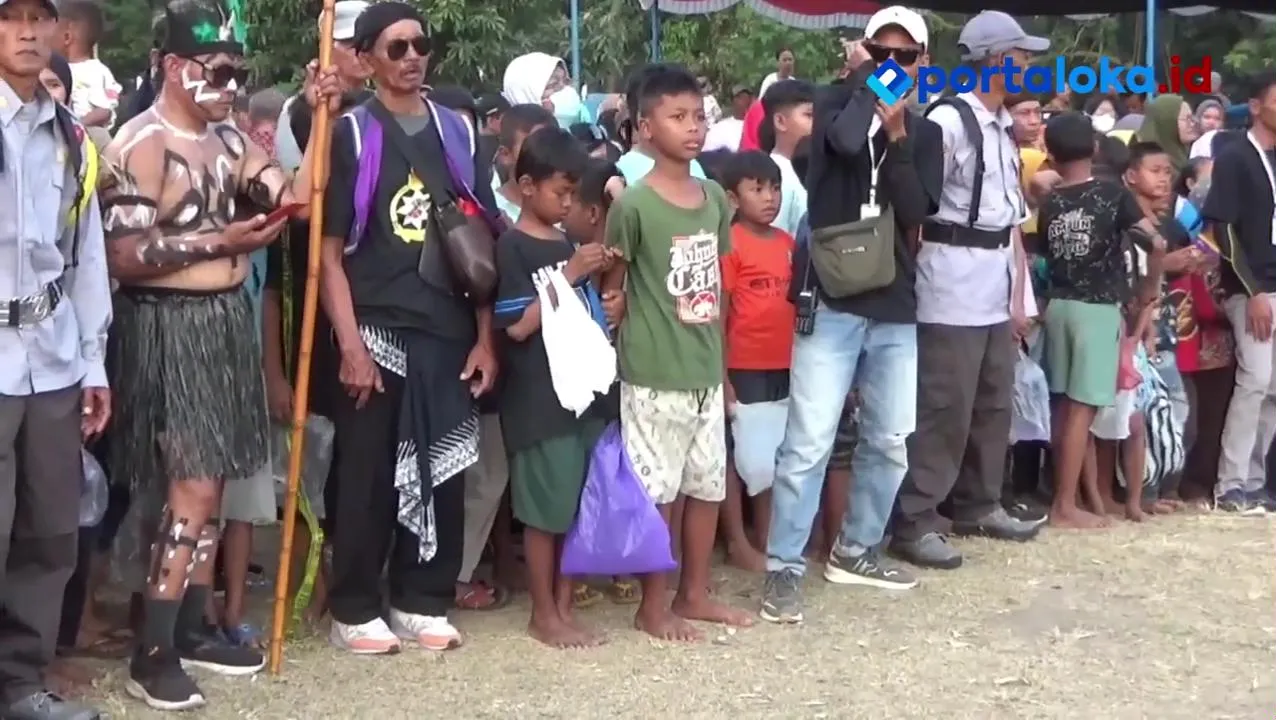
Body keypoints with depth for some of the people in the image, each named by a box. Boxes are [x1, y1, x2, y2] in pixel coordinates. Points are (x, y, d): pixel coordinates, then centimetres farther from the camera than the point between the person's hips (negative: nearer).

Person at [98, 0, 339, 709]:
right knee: (192, 489, -10)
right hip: (169, 327, -8)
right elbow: (122, 255, -18)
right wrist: (220, 241, -21)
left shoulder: (228, 139, 12)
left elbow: (291, 197, 2)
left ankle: (189, 628, 23)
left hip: (224, 322, 8)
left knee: (207, 485, 12)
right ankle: (151, 655, -2)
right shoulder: (143, 143, -12)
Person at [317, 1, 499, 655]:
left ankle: (422, 601, 20)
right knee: (366, 475, 2)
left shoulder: (456, 132, 10)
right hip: (376, 330, -4)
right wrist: (350, 343, -13)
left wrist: (485, 338, 5)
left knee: (442, 472, 8)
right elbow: (329, 251, -5)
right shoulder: (350, 134, -2)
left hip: (448, 331, 4)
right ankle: (355, 609, 13)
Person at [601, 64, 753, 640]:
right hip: (654, 374, -6)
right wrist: (617, 350, -8)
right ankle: (653, 604, 15)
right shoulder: (633, 204, -12)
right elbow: (611, 289, -6)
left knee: (708, 482, 13)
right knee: (656, 488, 2)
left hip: (706, 370, 6)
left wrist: (721, 357, 13)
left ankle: (695, 592, 27)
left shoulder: (714, 197, 7)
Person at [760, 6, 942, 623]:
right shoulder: (837, 105, 1)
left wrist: (897, 136, -13)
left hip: (894, 309, 5)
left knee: (889, 441, 11)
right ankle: (784, 567, -1)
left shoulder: (924, 134, 11)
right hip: (830, 302, -5)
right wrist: (865, 79, -8)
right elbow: (846, 140, -23)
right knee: (808, 442, -8)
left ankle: (854, 550, 27)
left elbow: (916, 213, -3)